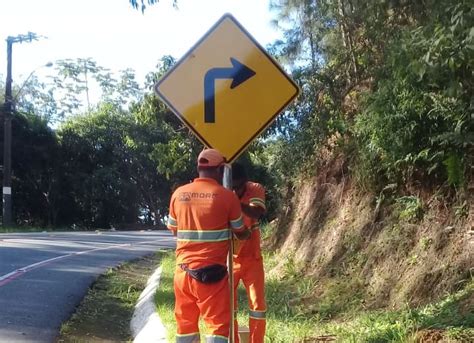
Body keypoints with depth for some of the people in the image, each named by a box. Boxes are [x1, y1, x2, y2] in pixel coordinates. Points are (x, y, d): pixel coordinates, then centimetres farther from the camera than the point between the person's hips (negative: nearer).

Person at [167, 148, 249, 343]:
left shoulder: (178, 194, 4)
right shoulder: (227, 196, -7)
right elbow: (240, 233, 5)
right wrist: (246, 233, 28)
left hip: (183, 271, 5)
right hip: (212, 272, -4)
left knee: (186, 322, 15)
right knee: (219, 324, 3)